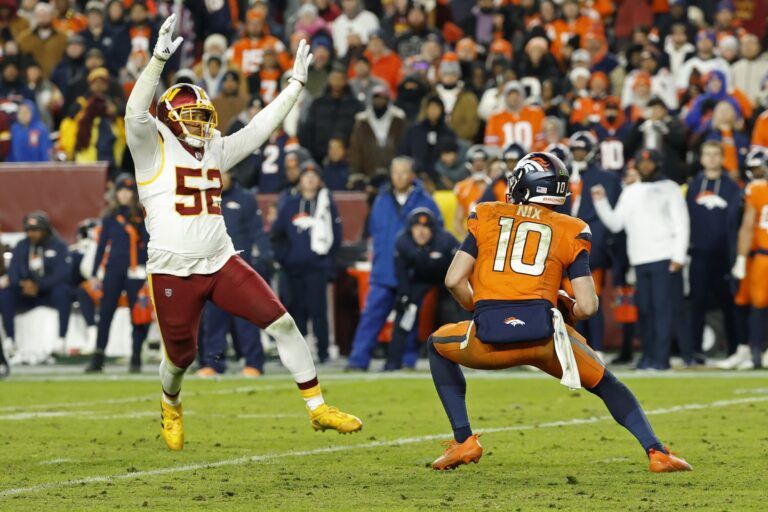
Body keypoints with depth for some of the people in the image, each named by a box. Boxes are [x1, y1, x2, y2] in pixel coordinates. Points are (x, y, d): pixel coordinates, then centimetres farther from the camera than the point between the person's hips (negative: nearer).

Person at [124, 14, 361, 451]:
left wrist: (297, 82, 14)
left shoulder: (216, 151, 13)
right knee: (181, 357, 9)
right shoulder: (155, 150, -5)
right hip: (173, 272, -5)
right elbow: (137, 111, -23)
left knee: (283, 323, -8)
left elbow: (262, 126, 17)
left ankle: (318, 408, -1)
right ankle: (171, 408, 44)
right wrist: (160, 58, -34)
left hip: (222, 263, 5)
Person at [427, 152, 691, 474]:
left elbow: (454, 281, 9)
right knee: (606, 384, 23)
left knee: (438, 346, 31)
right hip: (543, 335, 0)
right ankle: (656, 452, 6)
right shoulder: (570, 231, 14)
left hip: (488, 338, 0)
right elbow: (588, 307, 6)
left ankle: (463, 441, 21)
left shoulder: (487, 217, 16)